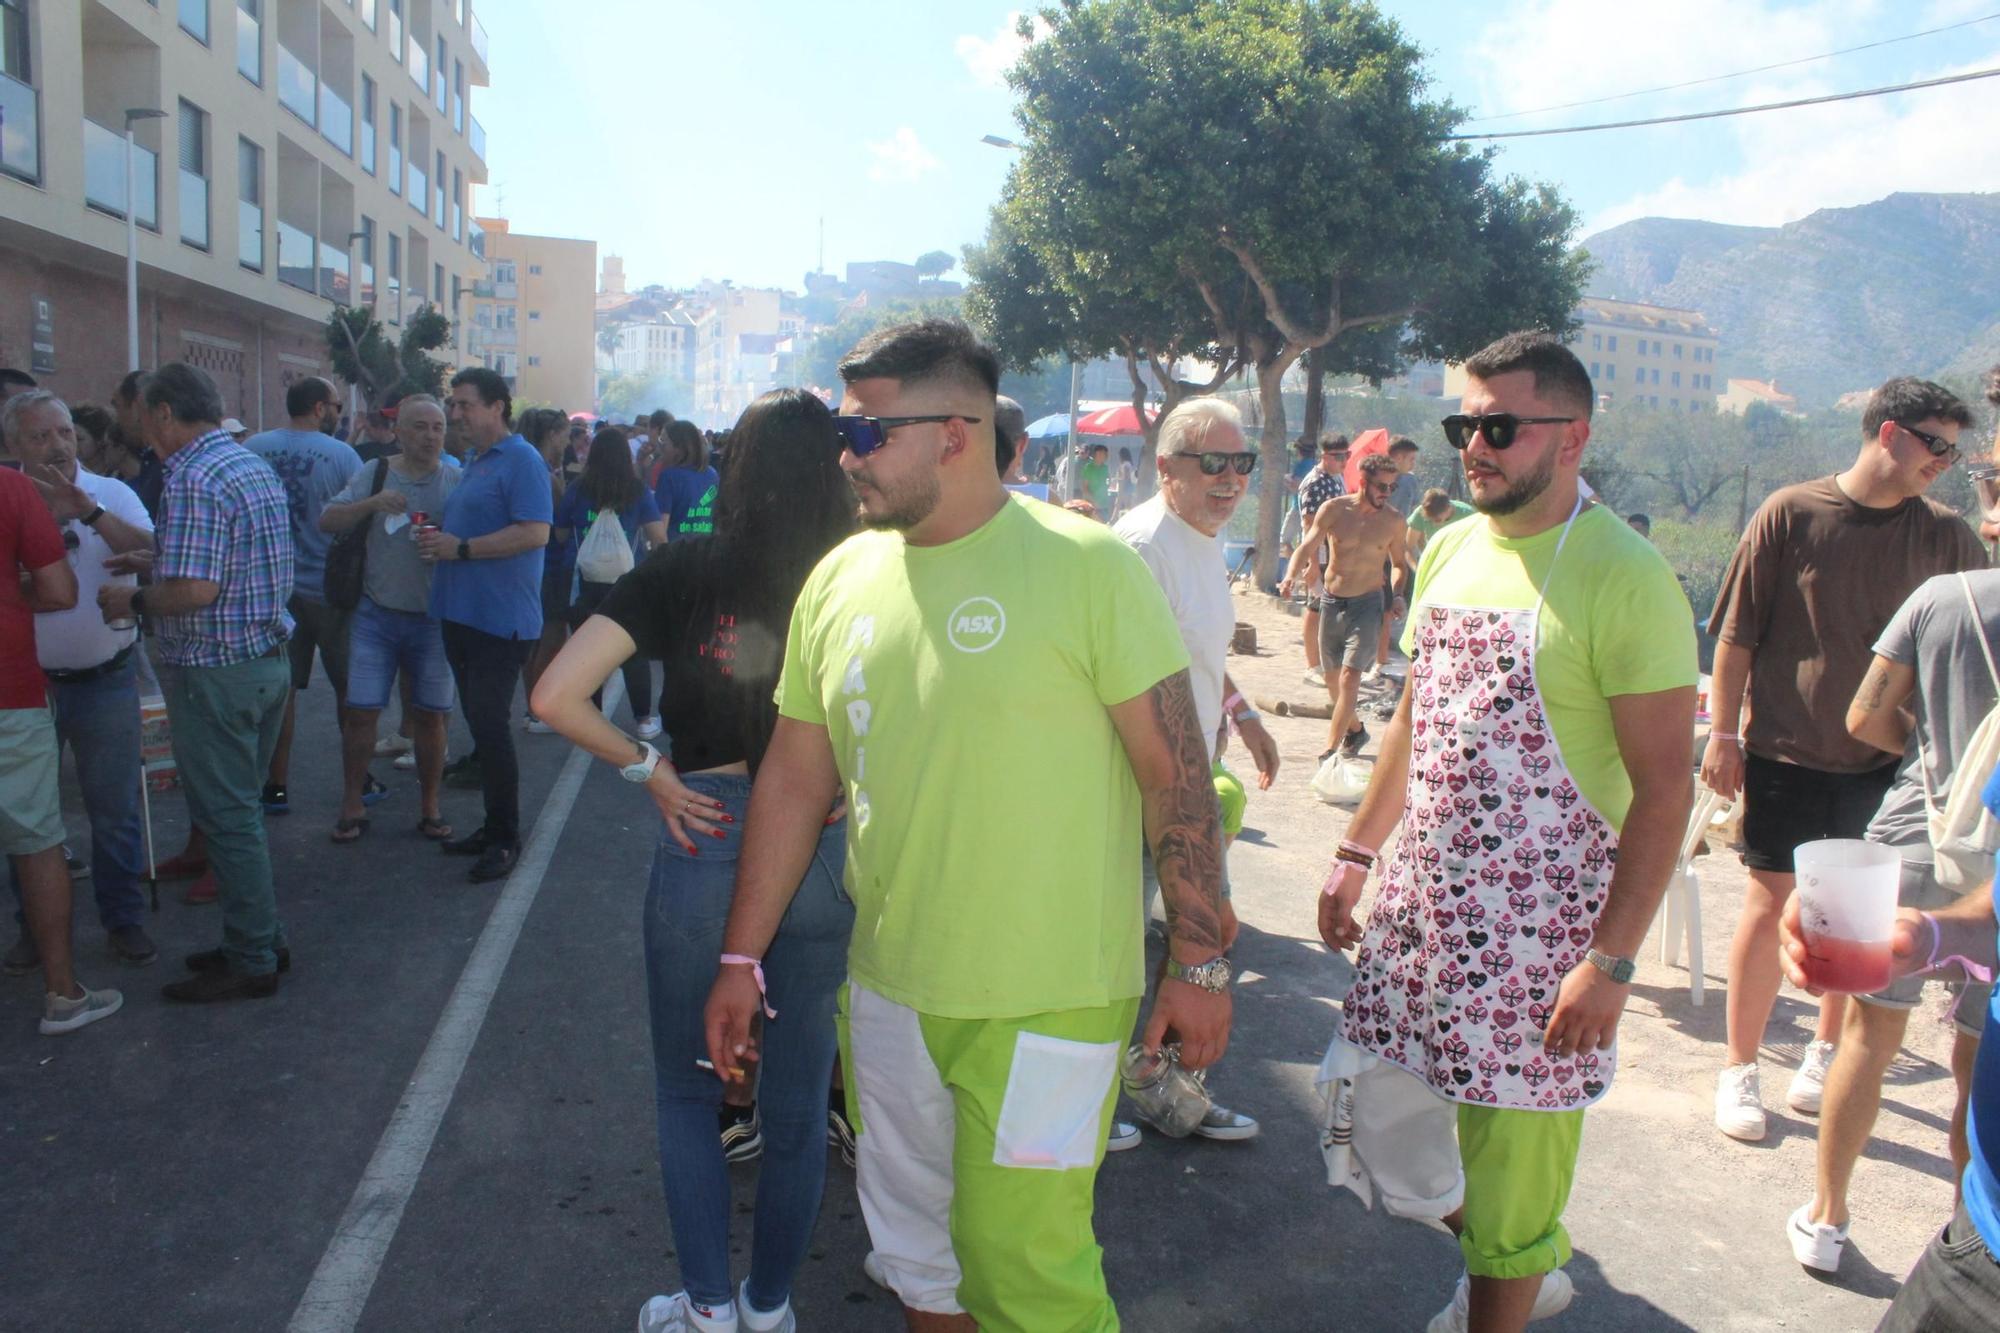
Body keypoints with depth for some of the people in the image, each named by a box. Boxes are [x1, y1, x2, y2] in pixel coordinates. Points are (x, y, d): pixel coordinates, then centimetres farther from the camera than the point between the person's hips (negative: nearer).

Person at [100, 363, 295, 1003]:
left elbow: (195, 589, -26)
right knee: (241, 811, 18)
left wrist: (132, 601, -8)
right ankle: (263, 938, 27)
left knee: (228, 819, 0)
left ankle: (251, 962, 10)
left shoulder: (193, 479, -18)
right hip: (269, 661, 9)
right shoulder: (256, 466, 12)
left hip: (215, 674, -9)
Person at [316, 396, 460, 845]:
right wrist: (371, 504, -18)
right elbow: (327, 521, -2)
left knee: (431, 715, 6)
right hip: (377, 614, 0)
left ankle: (429, 807, 20)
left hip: (434, 618, 0)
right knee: (361, 711, -1)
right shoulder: (374, 473, 2)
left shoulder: (457, 481, 1)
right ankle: (353, 805, 14)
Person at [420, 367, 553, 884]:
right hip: (464, 615, 10)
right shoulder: (472, 462, 18)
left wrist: (461, 548, -19)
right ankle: (493, 827, 25)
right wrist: (436, 541, 8)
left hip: (501, 621, -10)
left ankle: (504, 840, 3)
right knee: (481, 724, 14)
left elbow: (535, 532, -22)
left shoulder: (520, 460, -11)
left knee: (490, 724, -7)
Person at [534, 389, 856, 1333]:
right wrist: (831, 788, -1)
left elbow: (556, 698, -15)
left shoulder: (684, 572, -9)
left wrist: (648, 768, -4)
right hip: (823, 861, 2)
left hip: (702, 853, -1)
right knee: (797, 1104, 17)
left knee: (687, 1091, 21)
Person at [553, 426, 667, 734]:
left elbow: (560, 537, 9)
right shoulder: (638, 494, -4)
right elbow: (659, 539, -7)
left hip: (586, 585, 1)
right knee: (634, 652, 10)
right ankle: (644, 719, 12)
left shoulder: (576, 493, -1)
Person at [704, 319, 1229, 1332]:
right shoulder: (840, 578, 3)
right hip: (887, 991, 6)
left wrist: (1199, 960, -10)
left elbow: (1174, 766, -10)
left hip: (1047, 999, -5)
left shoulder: (1086, 564, -12)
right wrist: (741, 957, 10)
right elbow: (793, 777, 8)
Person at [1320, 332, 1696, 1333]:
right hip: (1420, 901, 7)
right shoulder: (1452, 548, 7)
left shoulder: (1623, 576, -14)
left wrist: (1612, 959, -19)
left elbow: (1665, 785, -15)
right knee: (1385, 1115, 16)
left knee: (1510, 1158, 6)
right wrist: (1358, 852, 16)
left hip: (1539, 924, -7)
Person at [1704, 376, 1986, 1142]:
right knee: (1772, 904, 1)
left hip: (1883, 759, 4)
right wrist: (1723, 734, -6)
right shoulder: (1792, 514, -6)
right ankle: (1739, 1068, 15)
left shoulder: (1945, 537, 3)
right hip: (1785, 752, -3)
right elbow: (1736, 634, -4)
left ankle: (1828, 1052, 32)